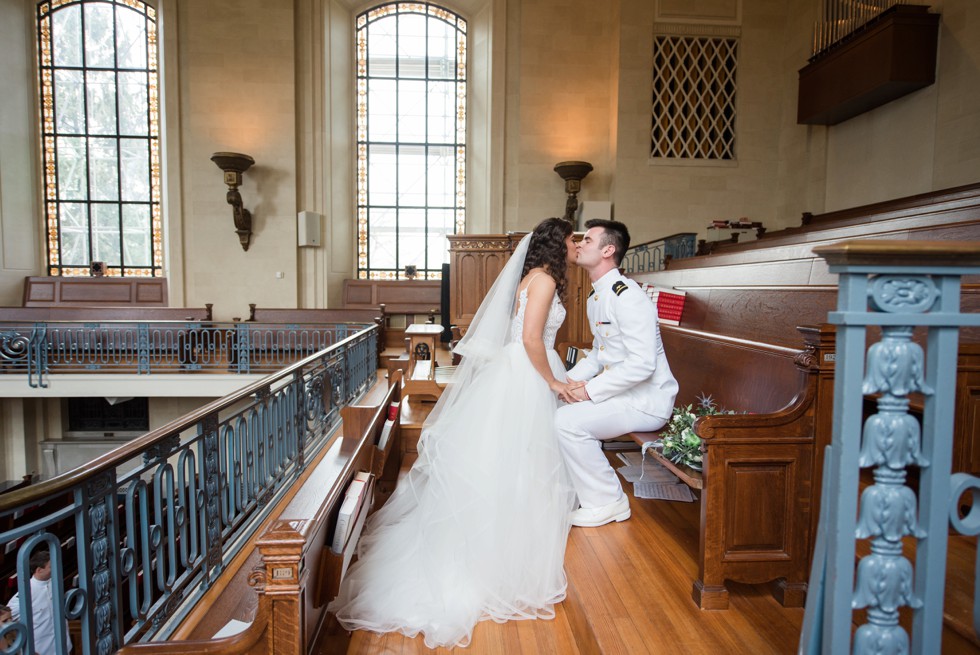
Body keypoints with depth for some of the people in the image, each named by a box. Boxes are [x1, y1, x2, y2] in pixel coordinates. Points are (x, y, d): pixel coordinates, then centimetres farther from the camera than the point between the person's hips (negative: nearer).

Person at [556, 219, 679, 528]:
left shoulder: (627, 295, -21)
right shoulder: (594, 298, 10)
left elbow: (642, 363, -28)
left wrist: (590, 390, -22)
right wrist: (573, 379, 1)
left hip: (646, 401, -10)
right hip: (619, 392, 10)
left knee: (568, 420, -23)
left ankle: (606, 502, -3)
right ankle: (580, 483, 22)